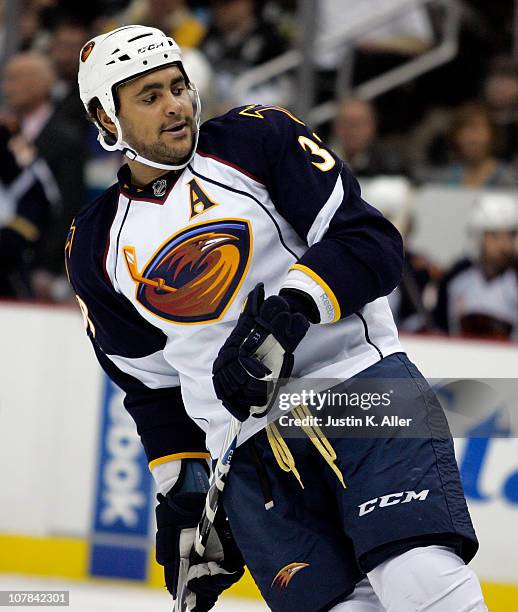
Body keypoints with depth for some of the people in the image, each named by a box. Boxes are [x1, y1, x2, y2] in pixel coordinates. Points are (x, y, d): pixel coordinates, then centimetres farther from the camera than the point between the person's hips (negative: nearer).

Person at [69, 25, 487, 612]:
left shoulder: (255, 139, 2)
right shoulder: (95, 249, 12)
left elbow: (371, 240, -6)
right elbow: (152, 388, 19)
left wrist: (289, 311, -20)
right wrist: (182, 501, 13)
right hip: (246, 450, 3)